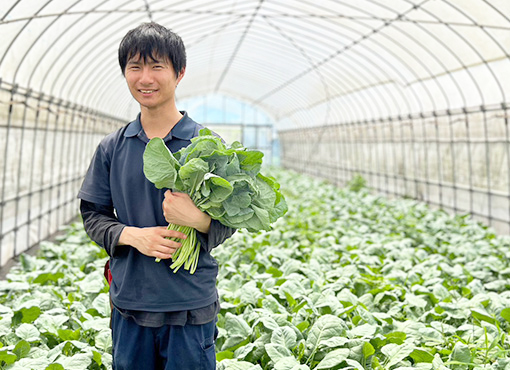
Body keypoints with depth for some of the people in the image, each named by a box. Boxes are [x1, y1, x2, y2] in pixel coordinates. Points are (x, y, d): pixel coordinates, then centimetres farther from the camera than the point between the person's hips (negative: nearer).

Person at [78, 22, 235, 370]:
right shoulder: (112, 148, 4)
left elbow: (229, 222, -2)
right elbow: (93, 214, 7)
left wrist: (197, 219, -25)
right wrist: (133, 235, -14)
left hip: (191, 307, -2)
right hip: (129, 304, 3)